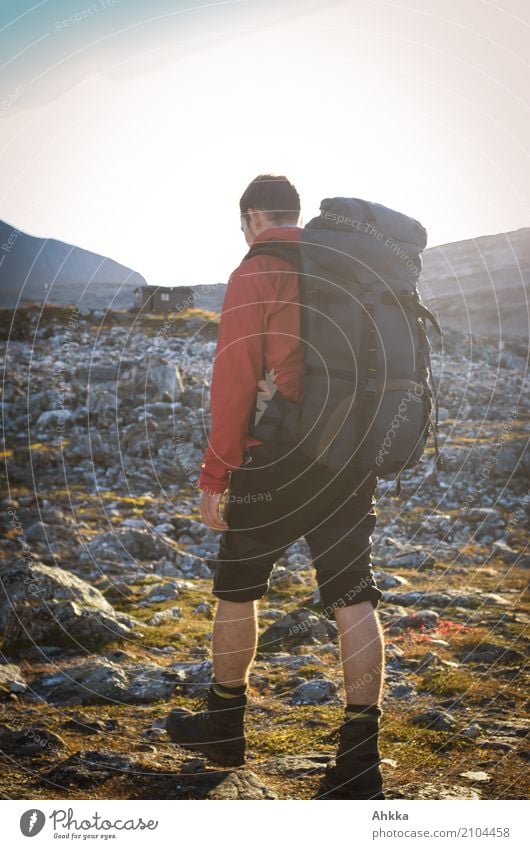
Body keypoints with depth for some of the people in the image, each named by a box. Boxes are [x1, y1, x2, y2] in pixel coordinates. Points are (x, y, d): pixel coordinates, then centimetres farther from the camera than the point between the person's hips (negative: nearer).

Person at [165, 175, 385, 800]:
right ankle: (361, 765, 2)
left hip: (276, 463, -5)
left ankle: (223, 727, 27)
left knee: (236, 591, 13)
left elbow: (234, 381, -11)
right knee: (354, 601, 3)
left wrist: (213, 477, -7)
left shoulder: (256, 274, -6)